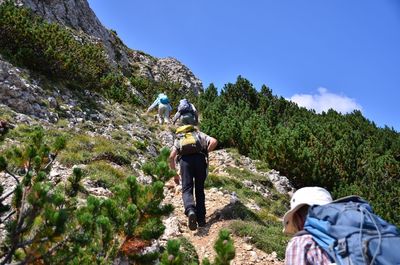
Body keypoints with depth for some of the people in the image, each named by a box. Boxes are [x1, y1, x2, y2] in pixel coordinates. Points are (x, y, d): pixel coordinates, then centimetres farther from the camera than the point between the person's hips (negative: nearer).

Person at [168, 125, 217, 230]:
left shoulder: (178, 139, 30)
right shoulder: (199, 134, 29)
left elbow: (171, 157, 13)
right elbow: (214, 141, 7)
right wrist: (205, 153, 18)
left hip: (185, 160, 0)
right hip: (199, 158, 1)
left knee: (187, 190, -1)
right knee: (199, 190, 12)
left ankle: (190, 211, -29)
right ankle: (201, 219, 9)